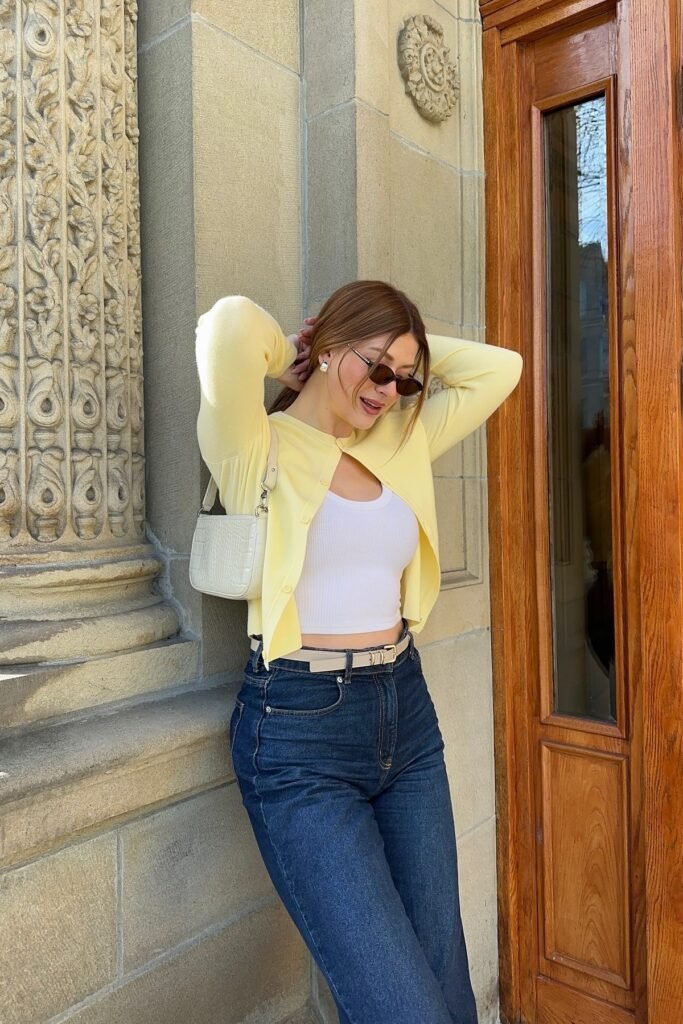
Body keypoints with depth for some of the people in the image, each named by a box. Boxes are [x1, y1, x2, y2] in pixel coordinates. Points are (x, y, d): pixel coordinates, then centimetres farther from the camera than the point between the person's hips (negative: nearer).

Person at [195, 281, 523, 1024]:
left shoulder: (398, 447, 10)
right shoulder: (259, 450, -6)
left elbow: (498, 368, 13)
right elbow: (228, 325, -22)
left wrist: (402, 357, 8)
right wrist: (294, 354, -2)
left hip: (406, 712, 6)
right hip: (299, 735, -6)